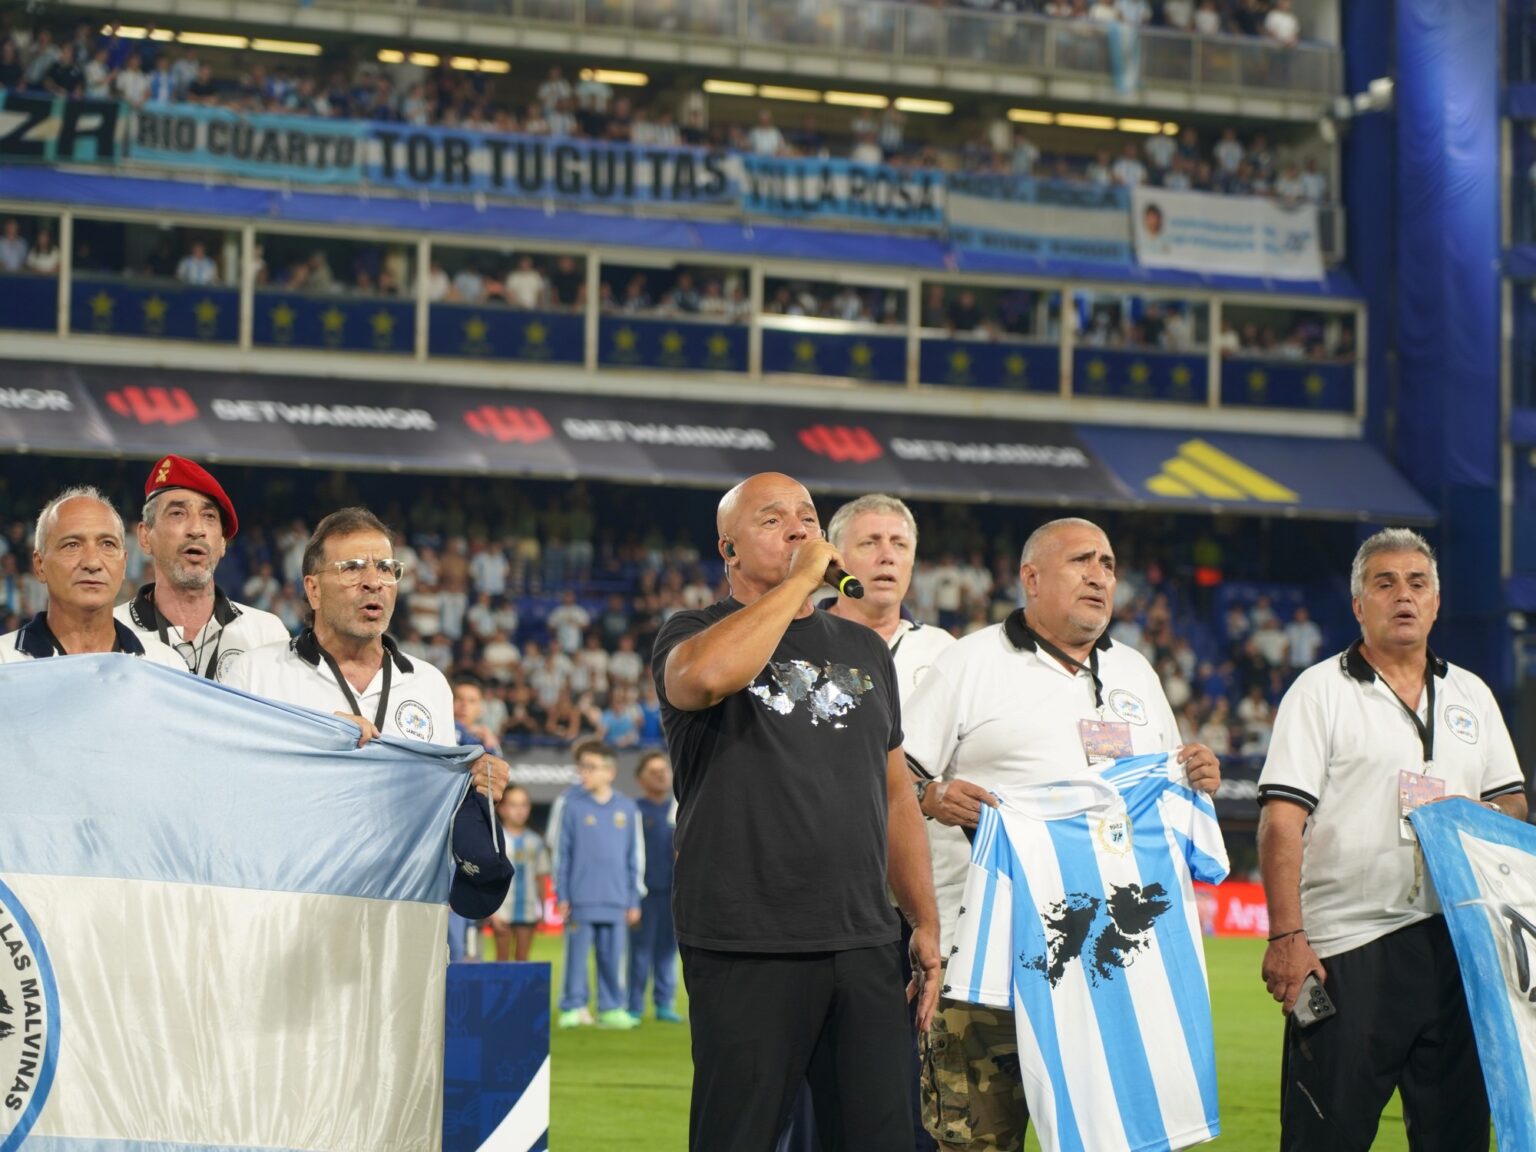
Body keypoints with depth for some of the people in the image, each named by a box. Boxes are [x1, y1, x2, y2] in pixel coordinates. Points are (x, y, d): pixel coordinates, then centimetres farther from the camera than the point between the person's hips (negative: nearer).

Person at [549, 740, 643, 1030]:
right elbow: (560, 852, 2)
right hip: (580, 898, -2)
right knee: (577, 954, 0)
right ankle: (573, 1008, 6)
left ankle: (611, 1009, 13)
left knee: (613, 956, 5)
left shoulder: (627, 808, 7)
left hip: (615, 901, 2)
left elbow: (635, 857, 12)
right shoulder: (569, 804, 0)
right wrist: (561, 896, -1)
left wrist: (634, 899, 10)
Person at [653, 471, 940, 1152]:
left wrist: (925, 922, 16)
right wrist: (799, 579, -15)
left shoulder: (865, 650, 19)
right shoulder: (693, 634, 2)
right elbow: (707, 674, -25)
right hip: (747, 948, -5)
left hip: (863, 944, 5)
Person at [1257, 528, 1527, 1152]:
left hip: (1454, 943, 5)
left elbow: (1511, 804, 20)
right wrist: (1286, 936, -16)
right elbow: (1282, 821, -6)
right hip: (1345, 948, -5)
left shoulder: (1471, 696, 17)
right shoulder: (1319, 692, 2)